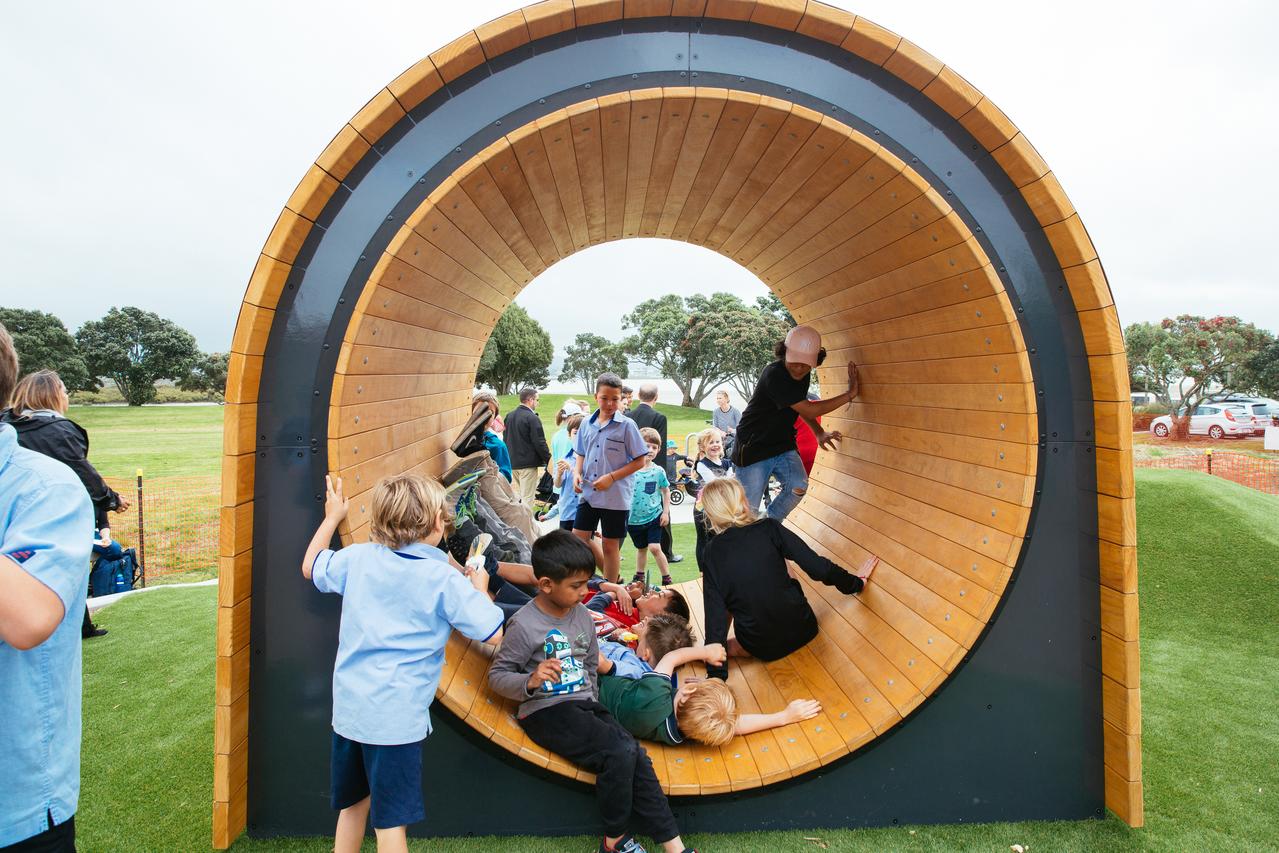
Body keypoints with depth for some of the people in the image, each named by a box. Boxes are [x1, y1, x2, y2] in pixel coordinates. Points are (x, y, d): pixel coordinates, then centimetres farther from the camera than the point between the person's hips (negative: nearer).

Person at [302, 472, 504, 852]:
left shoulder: (357, 558, -1)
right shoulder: (444, 579, -15)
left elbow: (310, 567, 20)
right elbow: (492, 633, -13)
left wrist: (333, 517, 29)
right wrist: (479, 587, 3)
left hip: (347, 707, 5)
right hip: (396, 717, -5)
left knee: (353, 805, 25)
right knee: (390, 821, 8)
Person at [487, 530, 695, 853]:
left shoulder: (582, 615, 6)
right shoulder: (524, 625, -14)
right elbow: (497, 675, -11)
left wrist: (593, 703, 13)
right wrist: (531, 681, -28)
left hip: (584, 706, 6)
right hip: (546, 712, -6)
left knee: (637, 757, -15)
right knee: (620, 752, -24)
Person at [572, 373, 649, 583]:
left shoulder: (627, 425, -8)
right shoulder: (587, 424, 6)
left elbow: (640, 461, -8)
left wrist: (611, 477, -15)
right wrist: (577, 473, -3)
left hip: (616, 497, -4)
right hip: (588, 494, 4)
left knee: (610, 545, 8)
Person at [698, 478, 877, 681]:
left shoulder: (713, 552, -9)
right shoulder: (769, 528, -12)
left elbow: (715, 614, -11)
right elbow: (817, 566, -12)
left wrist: (716, 675, -7)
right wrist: (856, 583, 6)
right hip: (803, 630, 0)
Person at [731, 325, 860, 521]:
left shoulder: (802, 374, 1)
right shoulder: (774, 375, -25)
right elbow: (809, 410, -23)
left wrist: (819, 433, 8)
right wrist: (849, 394, -17)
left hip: (783, 446, 6)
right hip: (754, 448, -6)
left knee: (798, 487, -17)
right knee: (749, 510, -4)